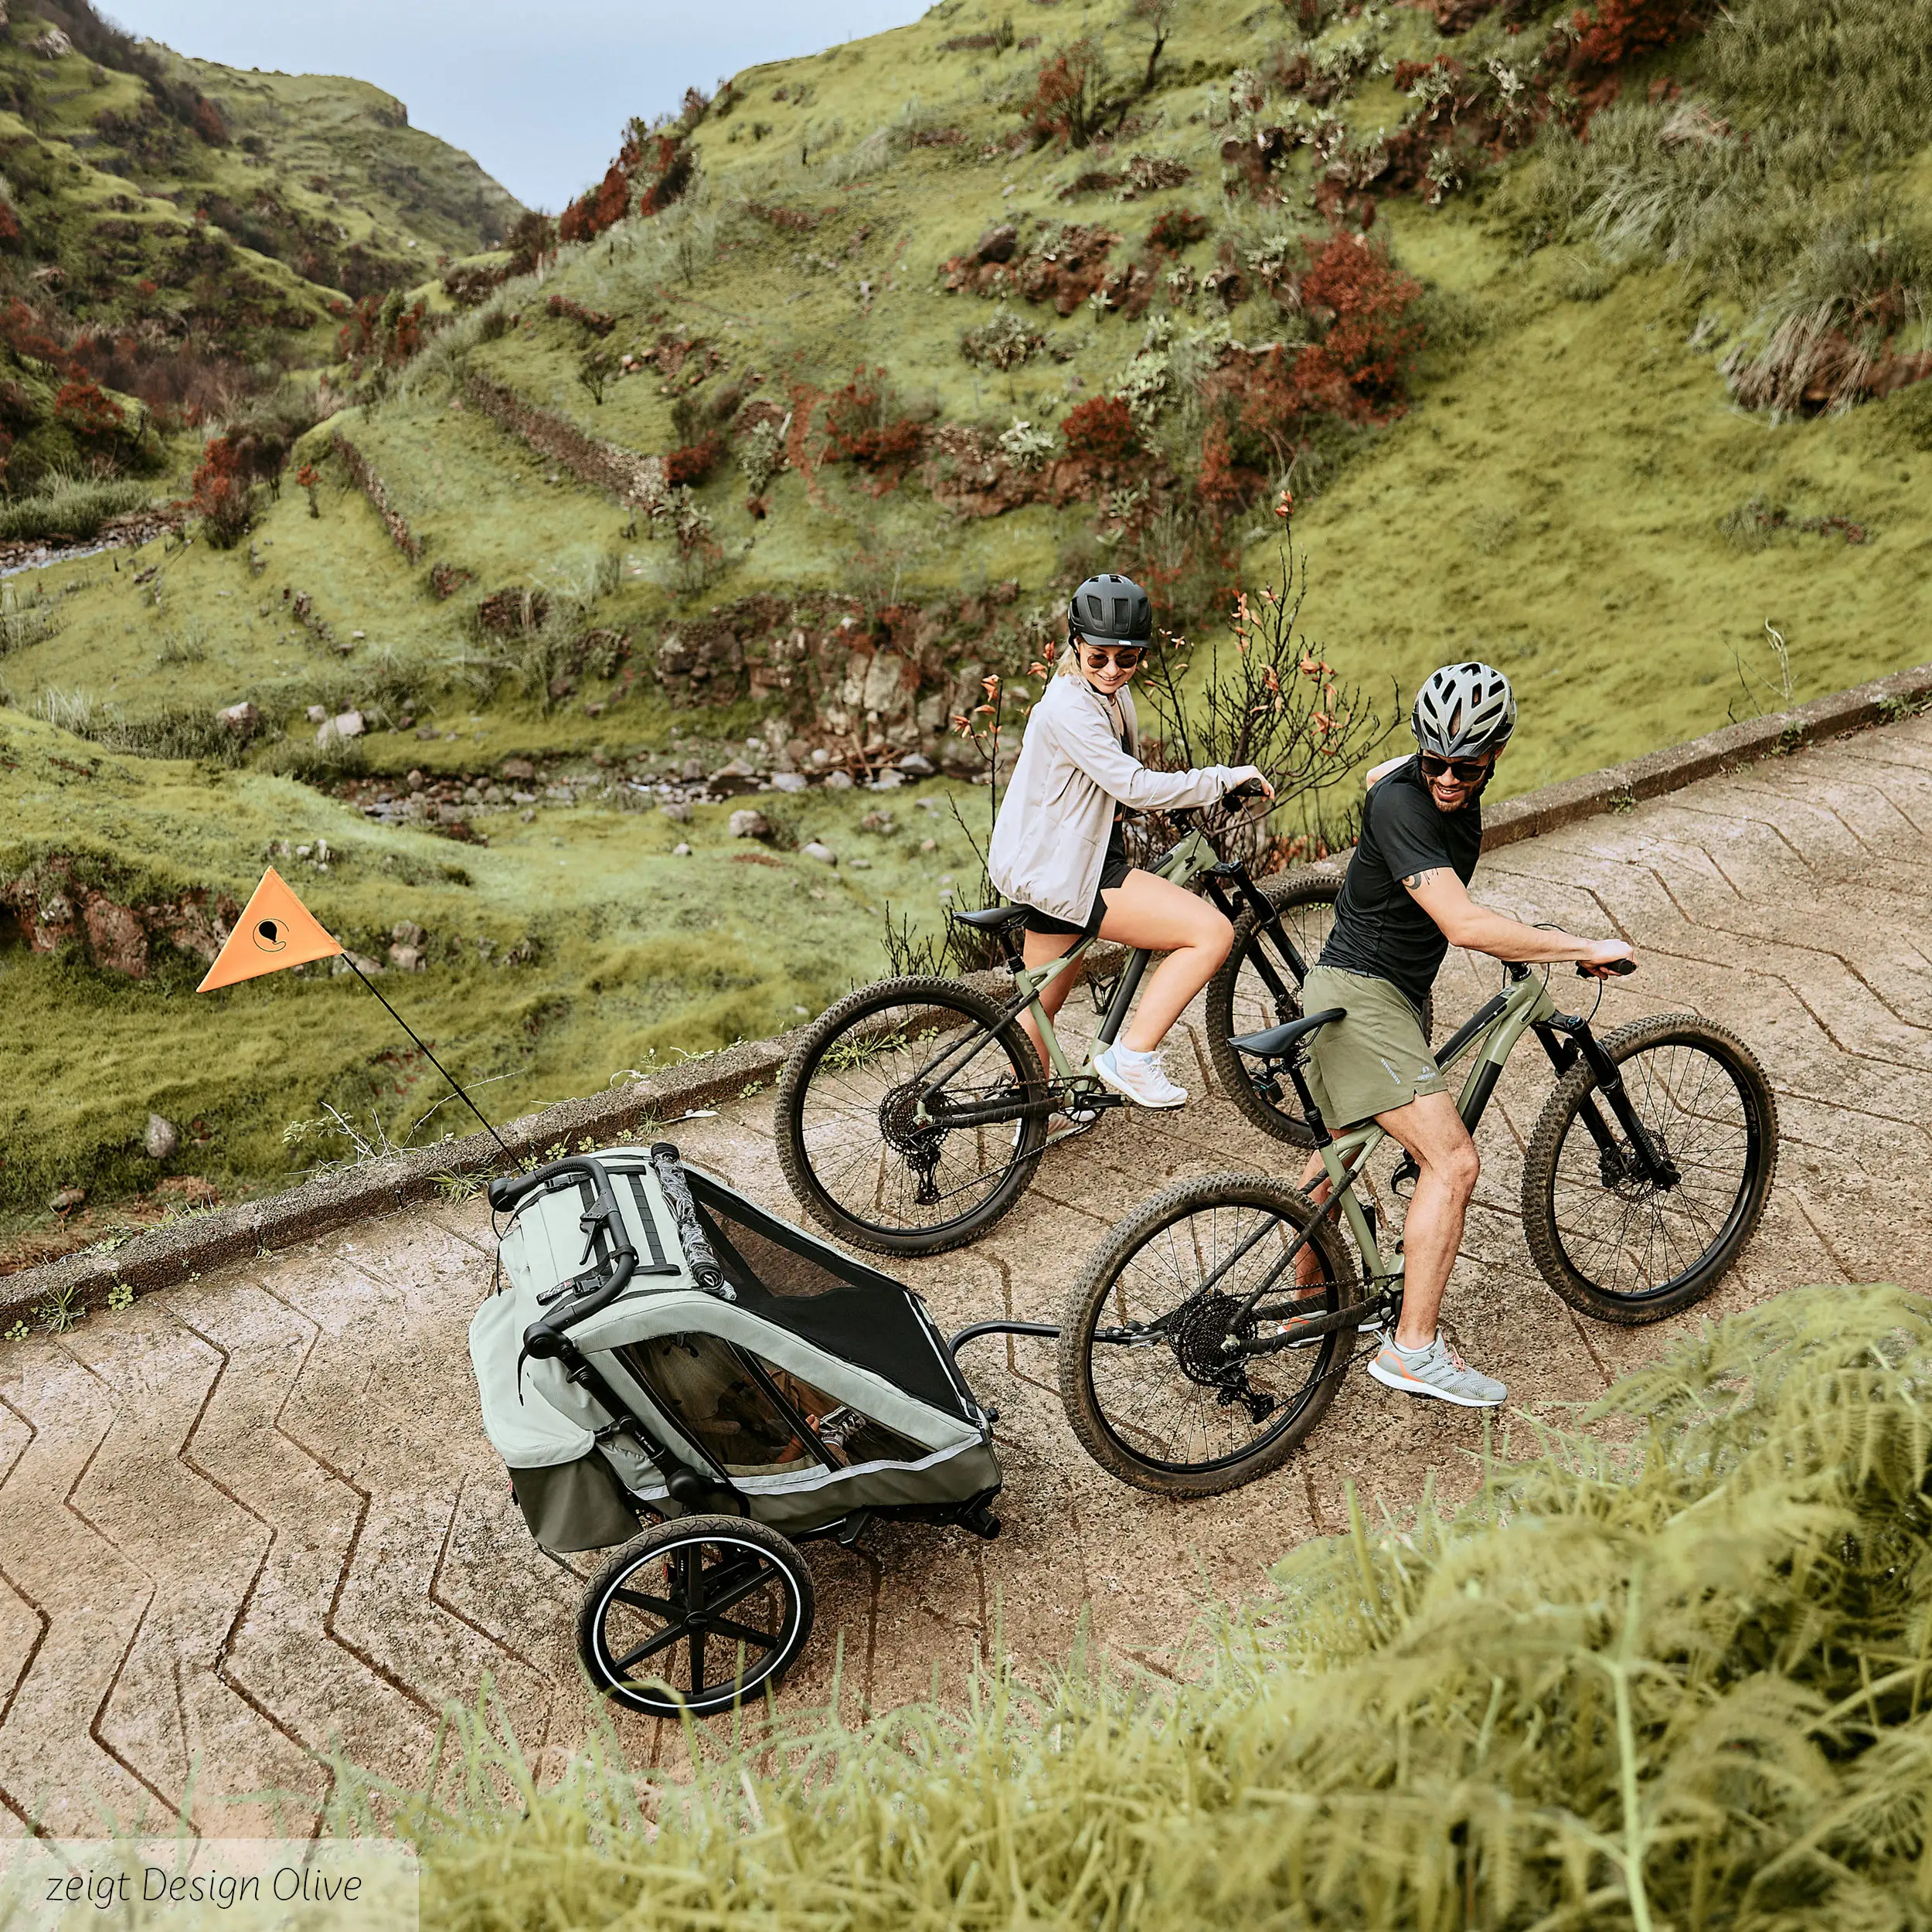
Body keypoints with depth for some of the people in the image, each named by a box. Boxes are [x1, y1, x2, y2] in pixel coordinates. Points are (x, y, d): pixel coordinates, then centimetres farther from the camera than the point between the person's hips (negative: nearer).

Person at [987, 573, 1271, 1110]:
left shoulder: (1111, 695, 10)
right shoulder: (1069, 707, -21)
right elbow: (1135, 788, -25)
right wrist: (1227, 777, -17)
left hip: (1051, 862, 10)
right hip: (1061, 871, -10)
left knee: (1043, 1003, 23)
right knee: (1213, 933, -16)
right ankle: (1132, 1058, -11)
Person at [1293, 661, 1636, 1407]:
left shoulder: (1459, 788, 2)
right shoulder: (1404, 800, -25)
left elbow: (1375, 775, 27)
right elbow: (1466, 926, -33)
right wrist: (1586, 947, -27)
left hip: (1392, 991, 10)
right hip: (1359, 993, -10)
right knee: (1452, 1160, -16)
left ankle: (1309, 1297, 40)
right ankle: (1413, 1350, -8)